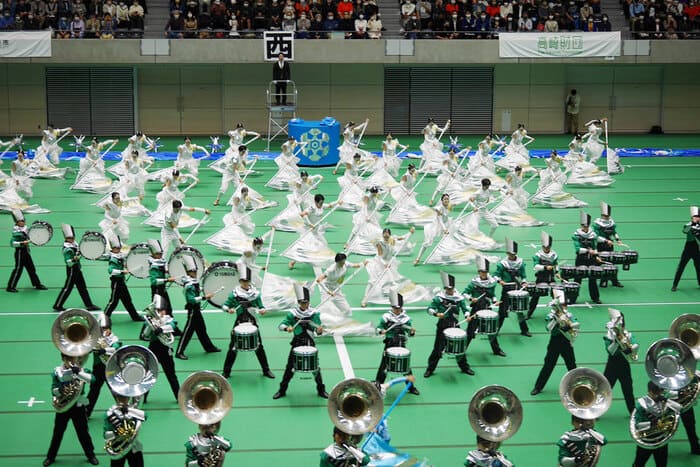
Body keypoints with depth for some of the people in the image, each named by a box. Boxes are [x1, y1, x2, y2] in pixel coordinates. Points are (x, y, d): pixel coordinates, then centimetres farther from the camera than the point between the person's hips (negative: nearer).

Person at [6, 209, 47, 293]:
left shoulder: (25, 229, 8)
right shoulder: (16, 232, -17)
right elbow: (12, 243, -24)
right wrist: (22, 243, -28)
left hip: (26, 252, 8)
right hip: (19, 252, -8)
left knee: (31, 268, 15)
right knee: (18, 269, -5)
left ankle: (37, 284, 24)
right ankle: (10, 287, 3)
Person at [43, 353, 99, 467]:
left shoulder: (82, 370, -7)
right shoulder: (57, 371, -6)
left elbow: (91, 379, -25)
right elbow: (53, 389, -11)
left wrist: (78, 372, -38)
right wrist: (59, 390, -33)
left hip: (78, 406, 0)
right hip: (62, 406, 0)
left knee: (83, 432, 10)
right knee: (58, 432, 12)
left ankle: (91, 455, 24)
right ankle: (50, 457, 26)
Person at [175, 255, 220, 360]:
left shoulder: (194, 281, 7)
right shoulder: (189, 285, -22)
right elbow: (192, 299, -28)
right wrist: (204, 297, -29)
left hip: (196, 309, 10)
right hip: (192, 310, -10)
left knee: (202, 328, 20)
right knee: (188, 331, -6)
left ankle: (209, 347, 34)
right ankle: (179, 352, -1)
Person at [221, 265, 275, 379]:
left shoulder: (255, 293, 2)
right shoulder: (234, 294, -3)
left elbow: (261, 306, 9)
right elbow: (224, 305, 0)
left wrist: (262, 310, -14)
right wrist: (228, 309, -22)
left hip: (252, 323, 1)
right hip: (239, 323, -1)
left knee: (259, 347, 4)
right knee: (233, 348, 1)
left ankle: (266, 370, 16)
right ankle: (226, 372, 12)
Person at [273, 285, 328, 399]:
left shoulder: (314, 313, -3)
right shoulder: (292, 313, -4)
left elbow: (317, 332, -3)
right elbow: (281, 325, -6)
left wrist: (319, 331, -27)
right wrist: (287, 328, -27)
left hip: (310, 344, 0)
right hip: (296, 344, 0)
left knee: (315, 367, 4)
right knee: (290, 367, 4)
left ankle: (321, 390, 19)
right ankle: (282, 390, 17)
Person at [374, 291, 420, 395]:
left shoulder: (406, 318, 2)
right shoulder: (386, 317, -3)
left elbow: (409, 332, 7)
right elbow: (378, 328, 1)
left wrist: (412, 332, -15)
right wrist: (381, 331, -21)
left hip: (401, 345, 2)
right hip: (389, 344, -2)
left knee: (406, 366, 7)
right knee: (384, 366, 1)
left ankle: (411, 387, 21)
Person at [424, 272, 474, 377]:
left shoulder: (459, 297, 0)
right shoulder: (439, 297, -7)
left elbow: (464, 309, 3)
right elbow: (430, 309, -7)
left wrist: (467, 315, -17)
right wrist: (436, 314, -25)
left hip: (455, 325, 2)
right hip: (442, 325, -2)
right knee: (438, 348, -1)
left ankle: (464, 367, 26)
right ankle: (430, 369, 10)